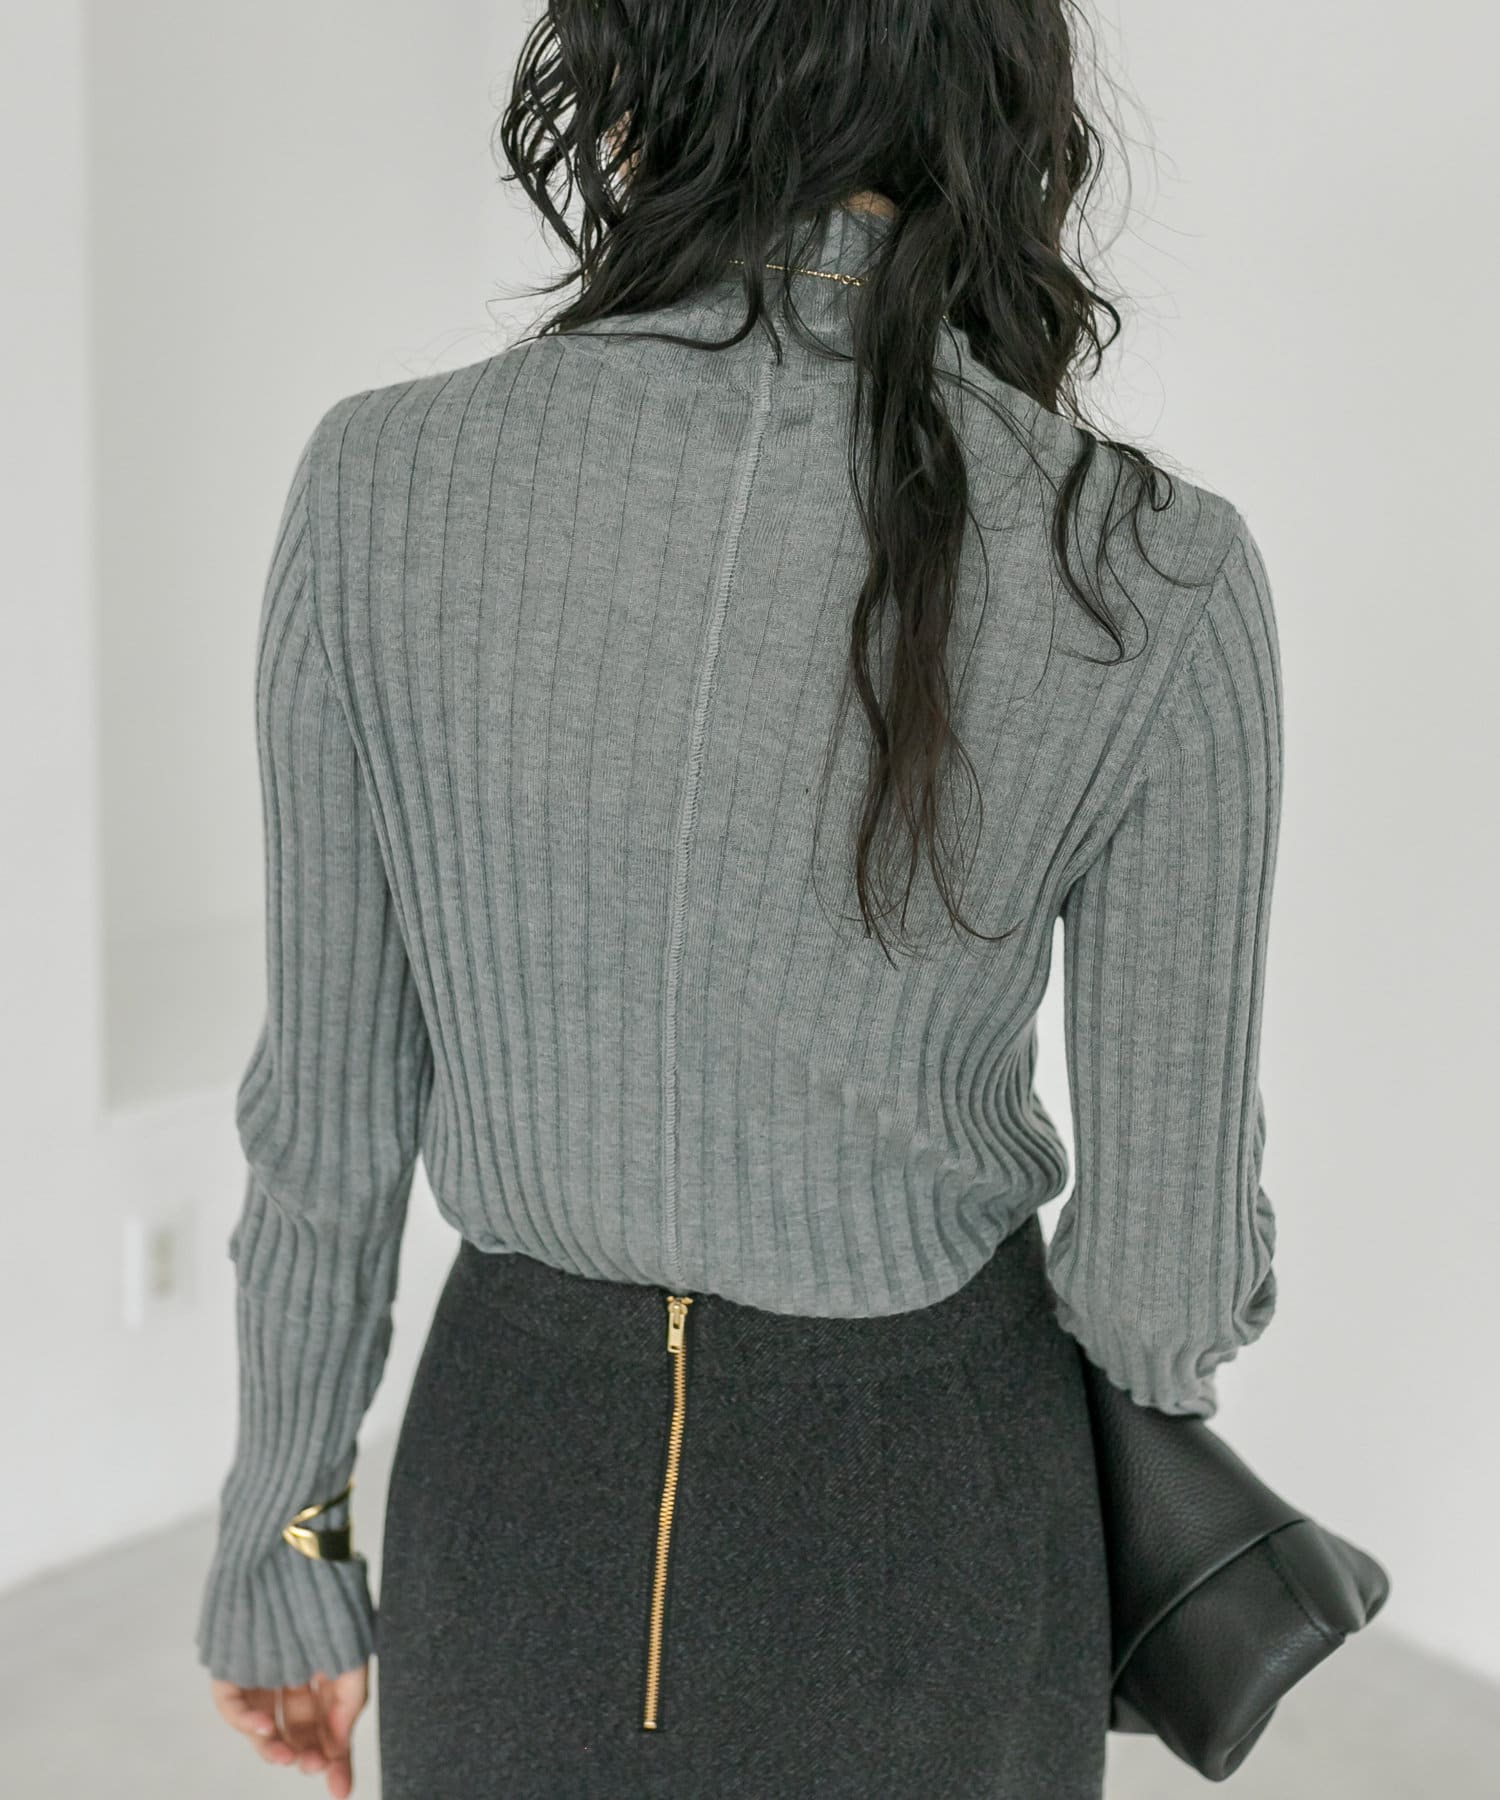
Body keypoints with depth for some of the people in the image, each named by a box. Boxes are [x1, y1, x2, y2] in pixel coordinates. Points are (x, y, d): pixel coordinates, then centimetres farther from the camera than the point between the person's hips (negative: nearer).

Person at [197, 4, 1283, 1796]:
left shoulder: (385, 485, -17)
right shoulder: (1151, 578, -22)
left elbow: (329, 1108, -8)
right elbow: (1165, 1277, -15)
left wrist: (282, 1544, 8)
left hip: (525, 1481, 1)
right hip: (917, 1508, -1)